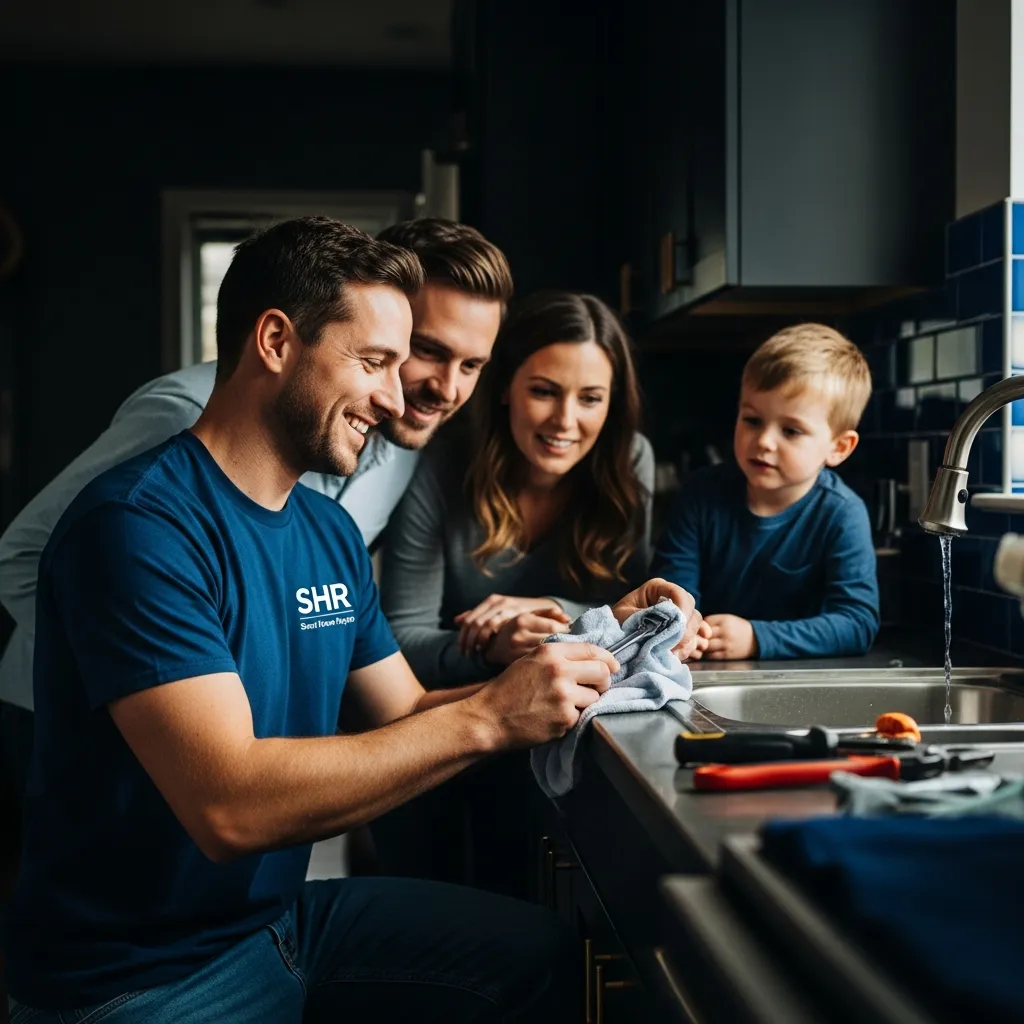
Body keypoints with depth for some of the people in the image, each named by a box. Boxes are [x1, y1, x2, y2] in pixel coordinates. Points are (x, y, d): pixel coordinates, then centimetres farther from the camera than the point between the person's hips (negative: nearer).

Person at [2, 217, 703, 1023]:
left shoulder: (330, 531, 5)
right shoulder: (137, 525, -21)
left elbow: (409, 716, 8)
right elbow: (230, 806, -29)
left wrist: (600, 652, -4)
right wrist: (487, 715, -28)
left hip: (285, 915, 8)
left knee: (554, 955, 5)